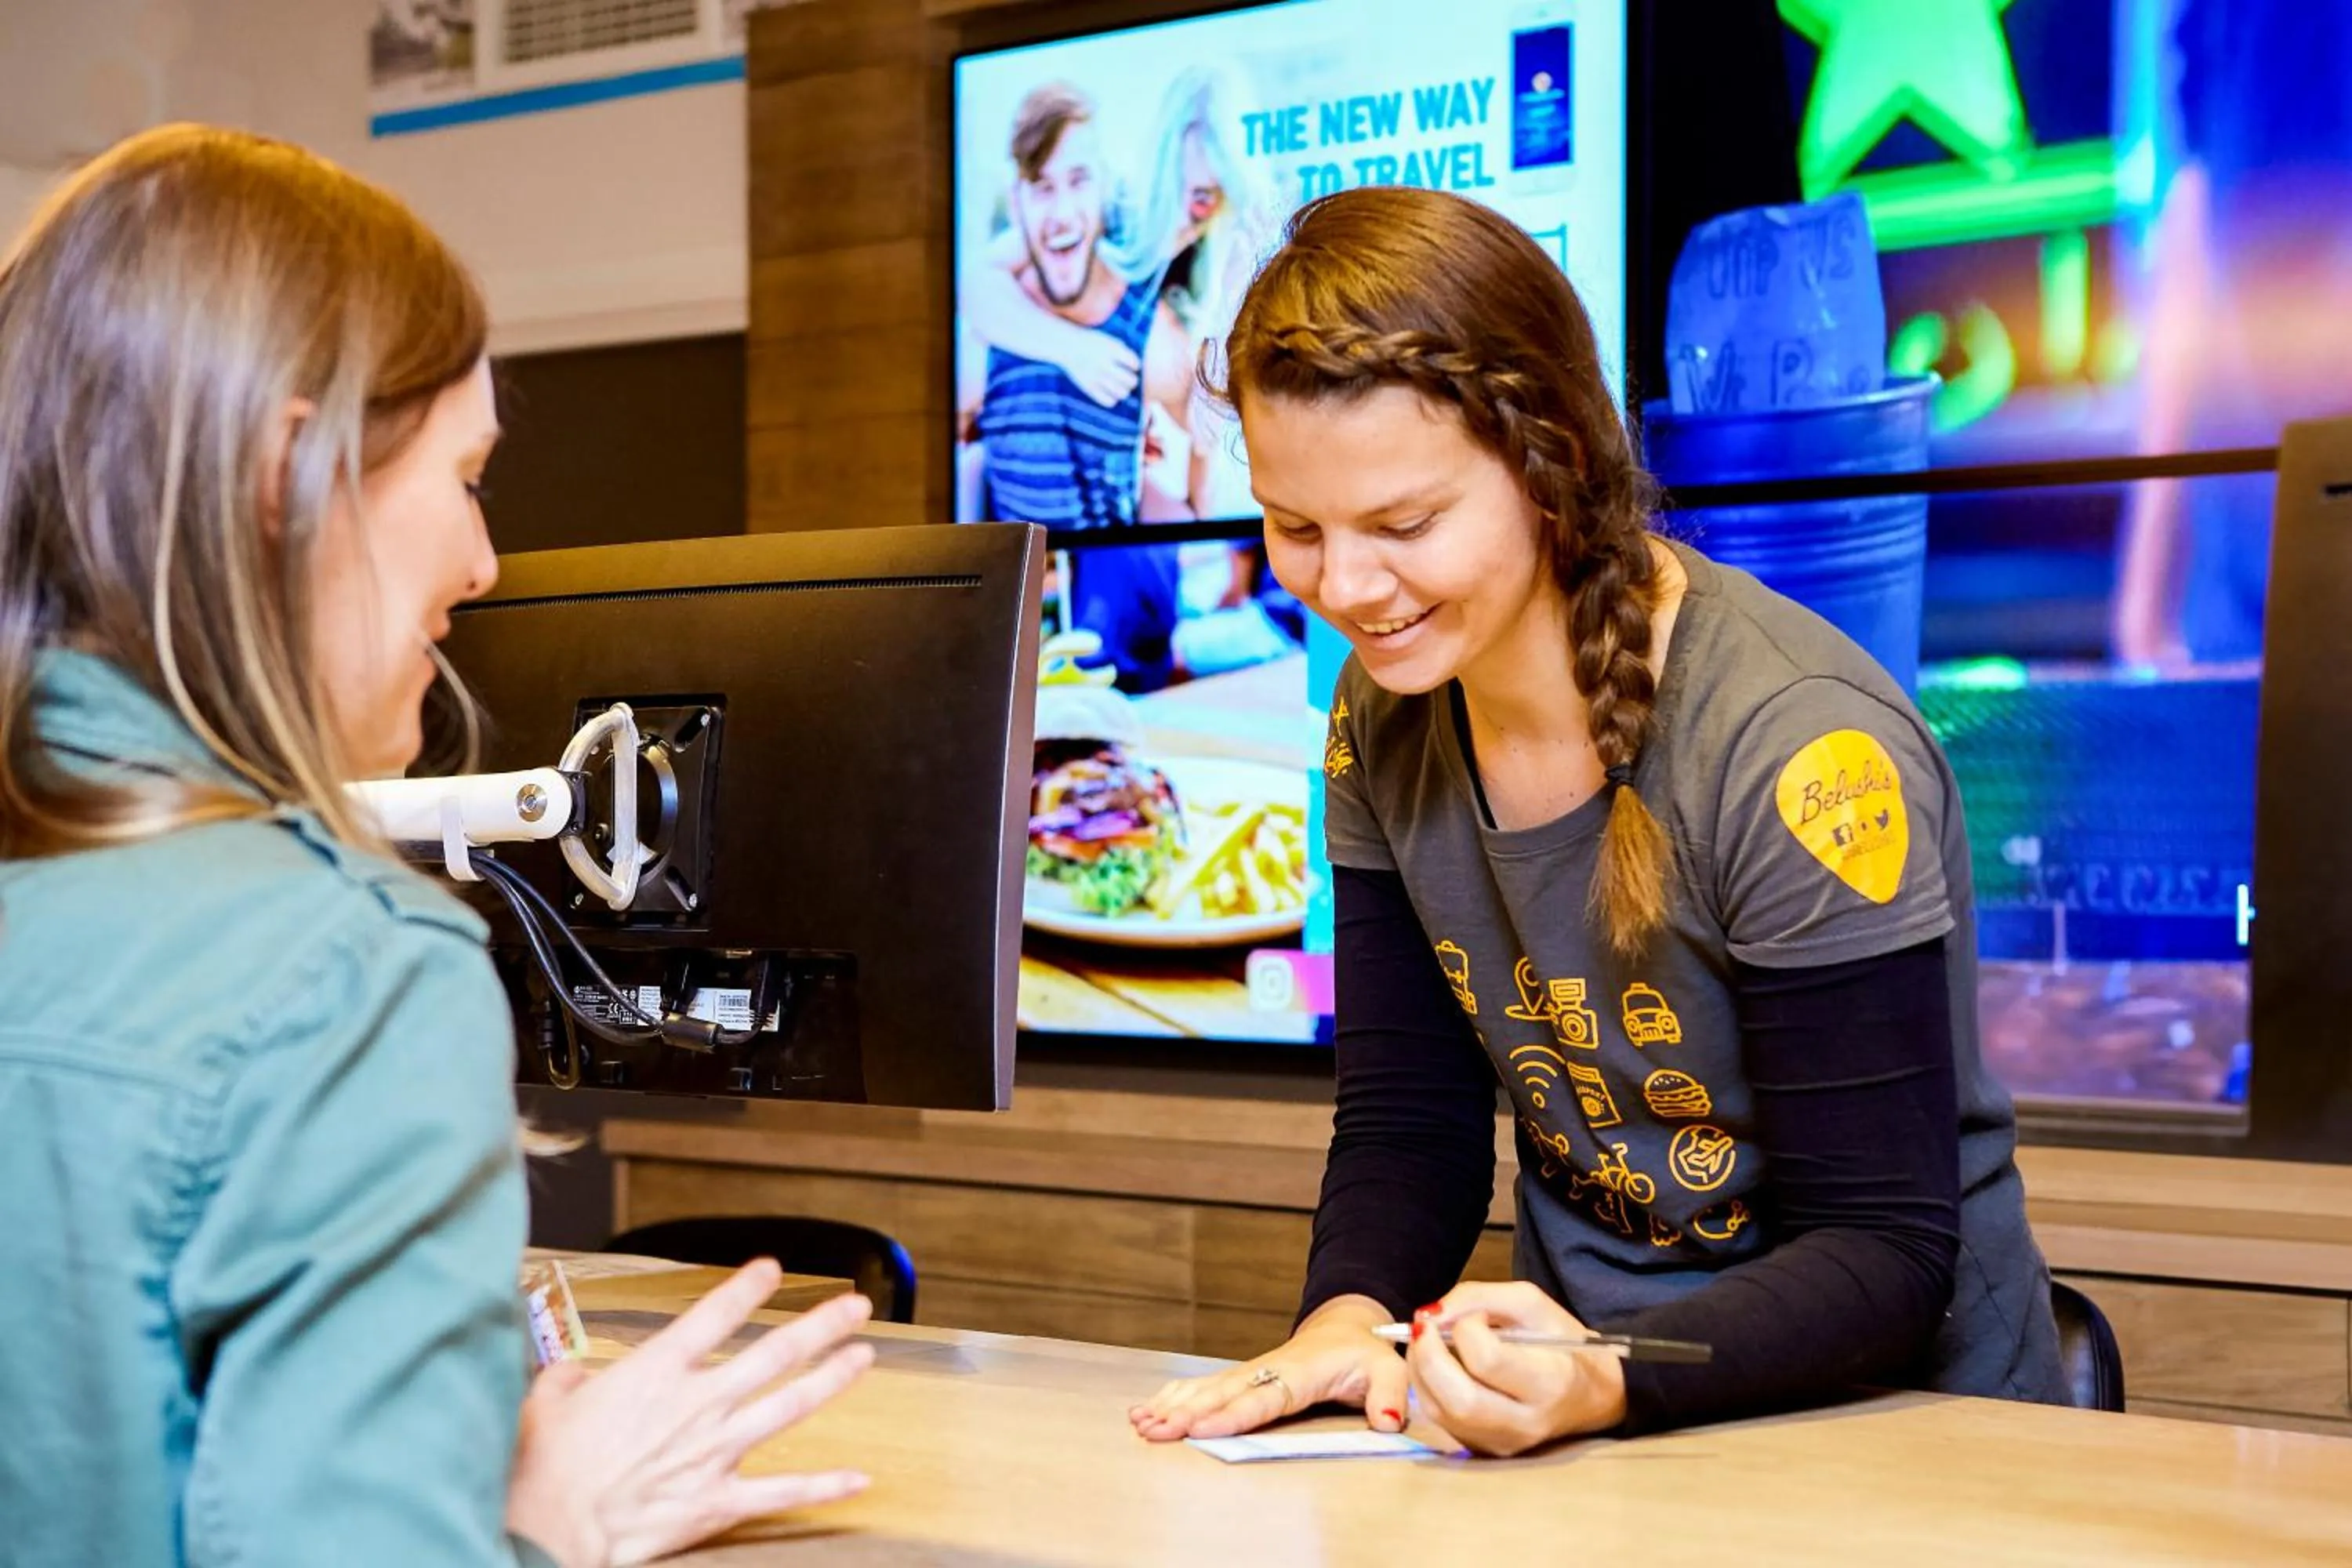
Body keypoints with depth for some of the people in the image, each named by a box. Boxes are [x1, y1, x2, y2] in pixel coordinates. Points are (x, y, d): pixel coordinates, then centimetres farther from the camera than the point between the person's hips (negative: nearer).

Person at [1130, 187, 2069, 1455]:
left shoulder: (1799, 753, -20)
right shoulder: (1386, 718, 0)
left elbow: (1883, 1253, -18)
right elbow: (1404, 1120, 4)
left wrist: (1610, 1388, -34)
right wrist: (1350, 1315, -16)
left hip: (1882, 1419, -4)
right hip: (1569, 1408, 5)